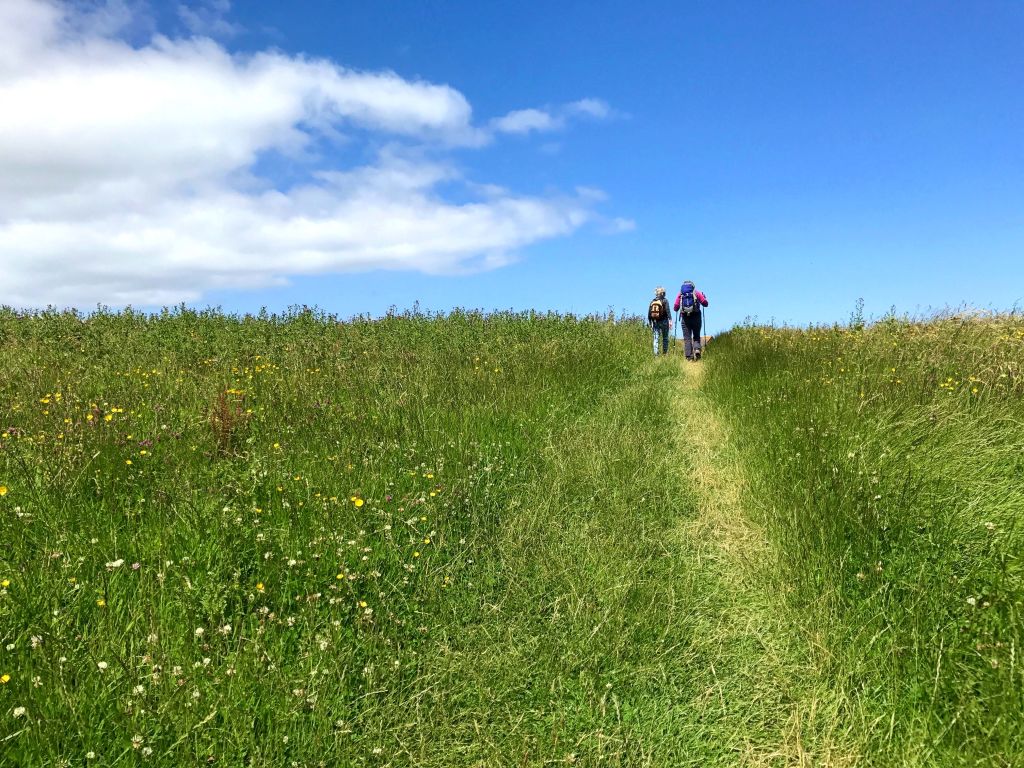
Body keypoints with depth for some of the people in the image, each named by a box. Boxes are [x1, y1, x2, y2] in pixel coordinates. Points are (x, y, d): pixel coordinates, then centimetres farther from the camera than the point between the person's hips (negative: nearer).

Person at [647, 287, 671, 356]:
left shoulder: (652, 302, 9)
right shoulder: (665, 301, -4)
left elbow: (649, 314, 9)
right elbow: (668, 311, -12)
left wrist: (650, 323, 16)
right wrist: (670, 321, -14)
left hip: (655, 322, 3)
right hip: (664, 322, -3)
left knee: (656, 339, 1)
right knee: (665, 338, 8)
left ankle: (655, 354, -9)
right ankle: (665, 353, 6)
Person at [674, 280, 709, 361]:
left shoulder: (680, 294, 9)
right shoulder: (697, 293, 7)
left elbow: (675, 308, 7)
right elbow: (705, 303, 6)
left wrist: (676, 308, 31)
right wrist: (705, 297, 27)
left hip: (685, 317, 0)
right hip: (696, 317, 0)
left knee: (687, 338, 4)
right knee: (696, 336, 11)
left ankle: (689, 356, -4)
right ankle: (697, 349, -16)